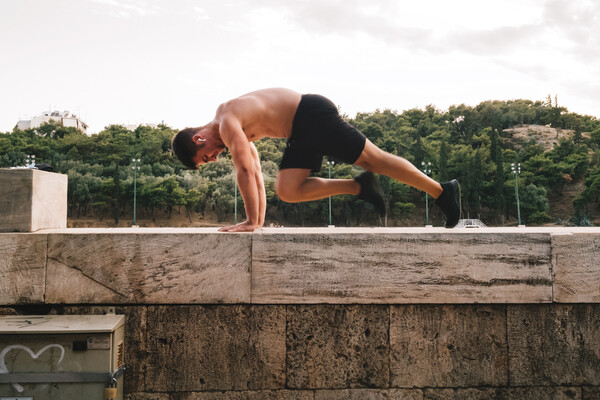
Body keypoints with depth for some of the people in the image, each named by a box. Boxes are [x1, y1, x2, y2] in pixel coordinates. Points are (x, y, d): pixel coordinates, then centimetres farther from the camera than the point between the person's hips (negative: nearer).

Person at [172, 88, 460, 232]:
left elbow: (246, 172, -24)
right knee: (286, 191, -1)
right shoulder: (236, 129, 16)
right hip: (301, 133, 9)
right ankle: (359, 187, 5)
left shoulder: (227, 123, -15)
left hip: (313, 115, -9)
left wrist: (251, 221, -18)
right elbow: (255, 175, 21)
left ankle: (442, 192, 6)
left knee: (373, 159, -5)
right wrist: (259, 220, 20)